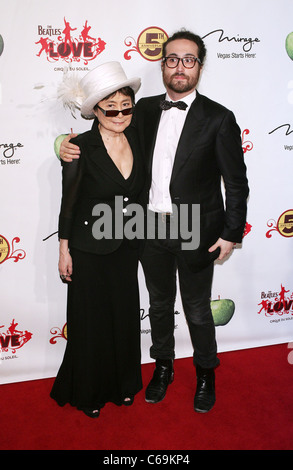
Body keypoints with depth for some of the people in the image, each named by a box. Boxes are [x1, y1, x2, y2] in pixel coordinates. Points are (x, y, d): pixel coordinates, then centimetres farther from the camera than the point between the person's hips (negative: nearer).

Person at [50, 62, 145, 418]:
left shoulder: (136, 141, -1)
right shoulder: (81, 148, -16)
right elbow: (68, 202, -10)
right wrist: (64, 250, -6)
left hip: (126, 248, 5)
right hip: (89, 250, -4)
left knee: (125, 317, 17)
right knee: (91, 321, 11)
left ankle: (123, 383, 41)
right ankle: (88, 392, 35)